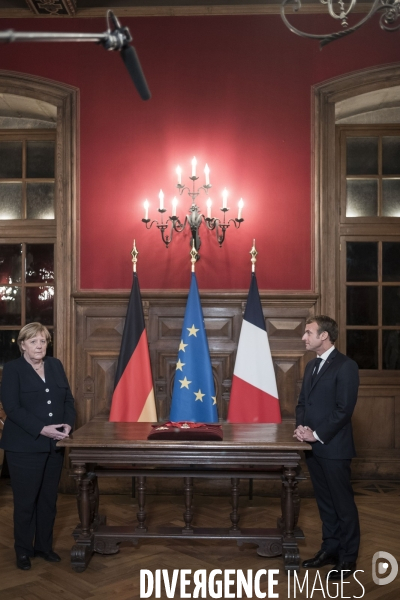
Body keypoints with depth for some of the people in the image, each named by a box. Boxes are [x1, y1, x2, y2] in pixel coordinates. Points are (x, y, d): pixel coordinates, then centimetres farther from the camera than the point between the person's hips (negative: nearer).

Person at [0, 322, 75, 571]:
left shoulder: (56, 365, 10)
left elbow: (68, 399, 10)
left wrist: (68, 424, -8)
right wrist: (42, 429, -21)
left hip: (54, 445, 5)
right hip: (25, 446, -5)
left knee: (49, 499, 13)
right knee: (26, 500, 4)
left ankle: (44, 545, 27)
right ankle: (24, 550, 21)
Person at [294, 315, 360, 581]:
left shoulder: (346, 366, -12)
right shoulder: (312, 366, 14)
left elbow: (344, 409, -17)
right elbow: (303, 402, 17)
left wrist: (317, 434, -17)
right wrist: (301, 426, -2)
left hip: (334, 447, -8)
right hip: (314, 446, 8)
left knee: (343, 503, 4)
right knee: (325, 502, 16)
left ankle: (348, 558, 17)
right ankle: (331, 548, 29)